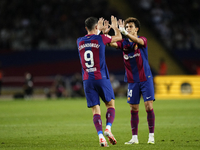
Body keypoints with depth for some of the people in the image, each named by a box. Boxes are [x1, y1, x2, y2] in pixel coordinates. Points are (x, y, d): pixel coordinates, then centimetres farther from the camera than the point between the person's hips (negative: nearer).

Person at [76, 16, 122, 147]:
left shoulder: (80, 41, 7)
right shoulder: (101, 39, -4)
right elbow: (119, 37, 14)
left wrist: (100, 30, 46)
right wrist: (115, 27, 35)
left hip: (87, 80, 3)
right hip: (101, 77, -3)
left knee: (95, 110, 1)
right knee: (110, 104, 11)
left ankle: (100, 136, -13)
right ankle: (108, 128, -10)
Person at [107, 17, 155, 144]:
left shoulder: (142, 40, -4)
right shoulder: (124, 43, 5)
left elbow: (138, 41, -28)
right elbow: (112, 43, -11)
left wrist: (124, 32, -43)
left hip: (145, 79, -3)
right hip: (132, 81, 3)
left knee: (149, 106, -7)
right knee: (134, 109, 3)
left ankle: (151, 136, 0)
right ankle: (134, 138, 8)